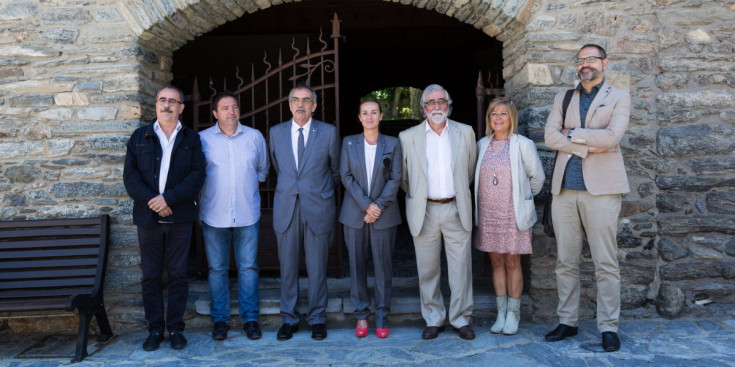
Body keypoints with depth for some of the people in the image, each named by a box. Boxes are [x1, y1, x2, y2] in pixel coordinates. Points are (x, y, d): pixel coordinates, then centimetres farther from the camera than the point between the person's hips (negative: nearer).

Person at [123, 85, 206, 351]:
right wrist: (152, 200, -12)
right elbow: (130, 175, 2)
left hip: (180, 217, -1)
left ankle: (175, 328, 14)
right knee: (150, 276, 6)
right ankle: (155, 329, 16)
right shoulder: (140, 137, 10)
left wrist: (168, 198, -14)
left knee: (178, 275, 4)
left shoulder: (191, 139, 7)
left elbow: (198, 174, -4)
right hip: (148, 217, 1)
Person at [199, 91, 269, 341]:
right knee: (217, 269, 7)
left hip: (247, 215, 1)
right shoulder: (202, 139, 0)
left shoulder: (254, 136, 4)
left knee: (248, 268, 5)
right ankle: (220, 319, 20)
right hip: (214, 215, 0)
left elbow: (263, 168, 17)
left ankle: (250, 318, 16)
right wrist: (210, 190, 6)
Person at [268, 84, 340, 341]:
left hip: (318, 209, -2)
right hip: (286, 208, 2)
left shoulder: (329, 132, 0)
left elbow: (336, 170, 11)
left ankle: (317, 318, 20)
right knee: (288, 267, 8)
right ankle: (289, 319, 21)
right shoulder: (276, 132, 6)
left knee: (317, 268, 6)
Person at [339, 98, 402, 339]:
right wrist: (366, 205, -11)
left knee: (383, 266, 3)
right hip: (355, 214, 1)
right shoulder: (349, 143, 6)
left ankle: (382, 317, 14)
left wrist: (379, 206, -11)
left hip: (384, 214, 0)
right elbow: (346, 176, -1)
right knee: (357, 265, 5)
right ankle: (361, 316, 17)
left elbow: (395, 179, 0)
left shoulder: (392, 144, 4)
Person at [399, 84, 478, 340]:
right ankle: (433, 320, 21)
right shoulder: (408, 137, 3)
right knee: (427, 270, 6)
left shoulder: (465, 133, 7)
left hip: (456, 210, 1)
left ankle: (461, 319, 18)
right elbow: (402, 177, 12)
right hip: (424, 211, 0)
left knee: (461, 268, 3)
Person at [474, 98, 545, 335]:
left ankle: (513, 314, 15)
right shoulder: (482, 145, 7)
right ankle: (501, 313, 18)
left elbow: (538, 176, 4)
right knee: (496, 262, 9)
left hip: (513, 213, -3)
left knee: (512, 263, 3)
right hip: (488, 213, 4)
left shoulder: (523, 144, -4)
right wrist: (488, 196, 12)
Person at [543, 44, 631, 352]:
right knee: (565, 262, 7)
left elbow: (612, 136, -10)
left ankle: (608, 327, 8)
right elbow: (550, 137, 1)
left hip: (601, 188, -3)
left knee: (605, 263, -1)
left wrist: (572, 134, -2)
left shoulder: (618, 98, 9)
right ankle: (567, 321, 18)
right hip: (564, 189, 3)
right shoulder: (563, 98, 17)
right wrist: (588, 146, -8)